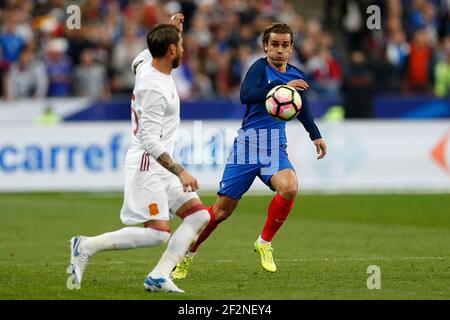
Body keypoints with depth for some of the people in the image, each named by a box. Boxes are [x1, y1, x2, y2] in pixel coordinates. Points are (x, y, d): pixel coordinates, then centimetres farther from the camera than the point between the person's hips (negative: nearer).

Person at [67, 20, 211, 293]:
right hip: (147, 165, -10)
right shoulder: (155, 89, -21)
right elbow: (149, 141, -25)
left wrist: (170, 30, 32)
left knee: (199, 215, 1)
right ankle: (87, 246, -4)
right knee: (158, 233, -15)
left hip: (161, 167, 10)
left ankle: (158, 277, -5)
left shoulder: (147, 67, 8)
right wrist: (180, 172, -27)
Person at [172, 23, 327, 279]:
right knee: (223, 209, -3)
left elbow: (303, 109, 30)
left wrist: (316, 136, 30)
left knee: (289, 188, -28)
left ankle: (265, 243, -7)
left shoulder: (296, 76, 10)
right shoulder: (260, 67, -7)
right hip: (247, 143, -4)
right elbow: (246, 95, -27)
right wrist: (281, 87, -32)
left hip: (275, 148, 4)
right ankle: (187, 255, 18)